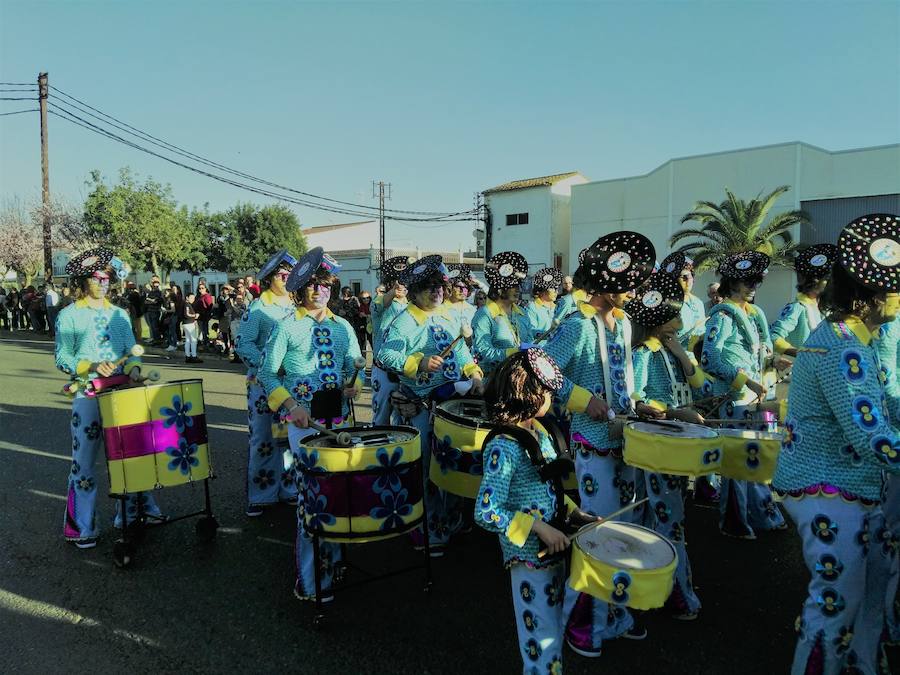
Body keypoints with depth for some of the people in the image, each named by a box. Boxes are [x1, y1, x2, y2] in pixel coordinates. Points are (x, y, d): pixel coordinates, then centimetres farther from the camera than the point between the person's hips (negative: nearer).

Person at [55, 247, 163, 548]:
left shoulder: (119, 314, 11)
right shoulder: (69, 315, 0)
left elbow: (132, 350, 10)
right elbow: (62, 358, -3)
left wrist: (133, 368, -10)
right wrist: (92, 367, -19)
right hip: (88, 396, -4)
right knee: (84, 459, 1)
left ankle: (132, 511, 29)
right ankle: (82, 527, 13)